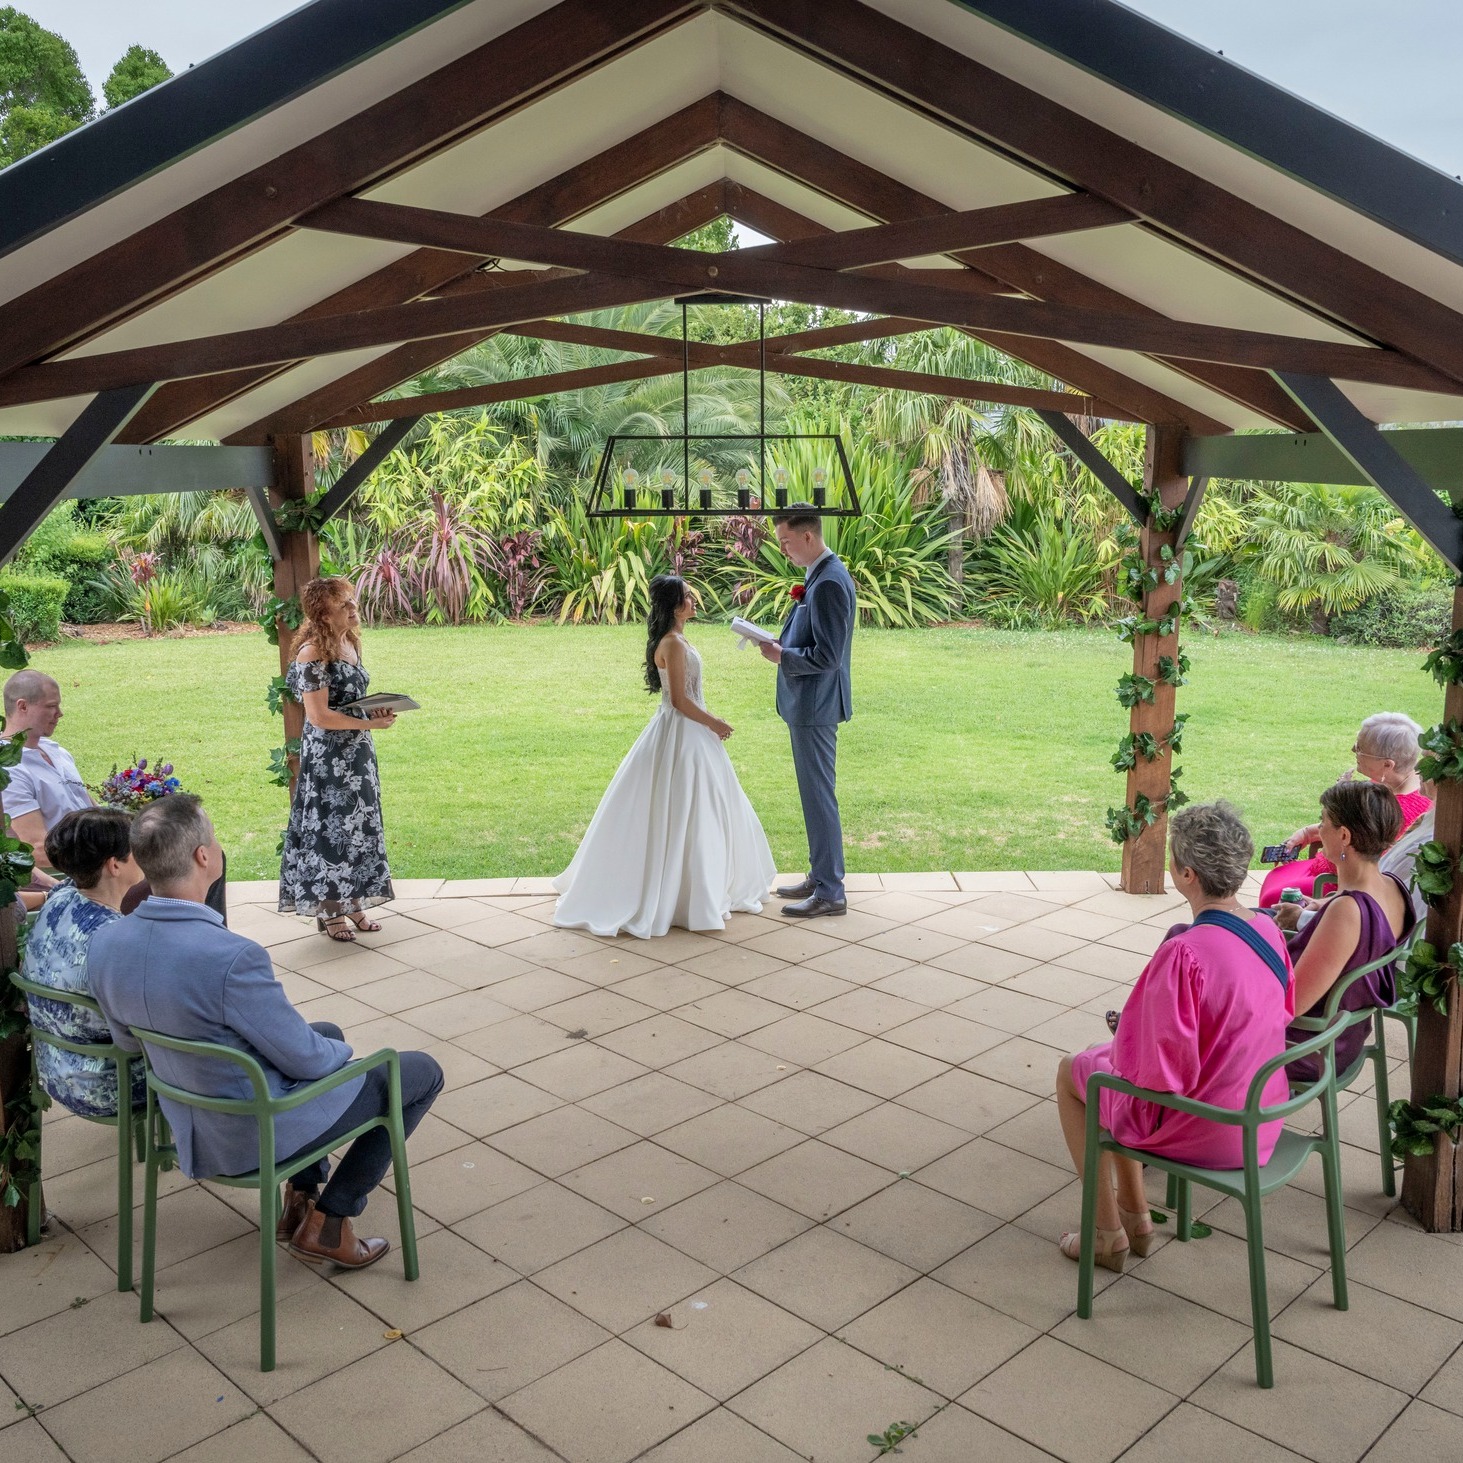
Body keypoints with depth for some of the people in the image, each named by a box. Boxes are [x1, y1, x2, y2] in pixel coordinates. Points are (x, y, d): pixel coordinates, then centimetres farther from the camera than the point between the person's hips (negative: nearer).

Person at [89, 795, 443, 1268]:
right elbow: (305, 1059, -23)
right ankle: (327, 1221, 14)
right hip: (263, 1131, -8)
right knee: (422, 1072, 10)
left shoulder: (104, 945, -13)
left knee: (326, 1033, 32)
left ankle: (301, 1195, 33)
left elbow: (129, 1041, 6)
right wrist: (339, 1052, 1)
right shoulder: (232, 958, -36)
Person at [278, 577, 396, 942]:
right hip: (327, 756, -8)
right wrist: (370, 724, -18)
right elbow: (319, 716, -22)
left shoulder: (350, 643, 6)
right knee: (330, 826, 2)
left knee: (358, 824, 14)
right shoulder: (312, 653, -20)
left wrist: (377, 710, 0)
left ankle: (352, 902, 26)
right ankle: (328, 911, 15)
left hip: (357, 752, 8)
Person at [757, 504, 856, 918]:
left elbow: (826, 656, -24)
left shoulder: (829, 583, -21)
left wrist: (782, 656, -15)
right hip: (809, 703, 11)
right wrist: (784, 645, 6)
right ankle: (821, 877, 29)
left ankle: (829, 893, 5)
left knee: (818, 795, -3)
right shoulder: (822, 574, 11)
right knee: (815, 794, 18)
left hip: (815, 705, -11)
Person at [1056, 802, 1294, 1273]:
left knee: (1072, 1073, 16)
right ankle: (1135, 1216, 32)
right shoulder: (1268, 930, -7)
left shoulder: (1183, 954, -31)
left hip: (1201, 1131, -7)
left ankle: (1108, 1234, 23)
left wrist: (1124, 1047, -4)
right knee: (1114, 1051, 27)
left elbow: (1159, 1071, -28)